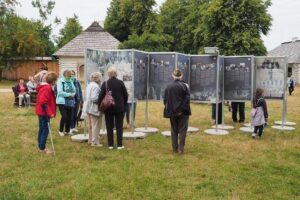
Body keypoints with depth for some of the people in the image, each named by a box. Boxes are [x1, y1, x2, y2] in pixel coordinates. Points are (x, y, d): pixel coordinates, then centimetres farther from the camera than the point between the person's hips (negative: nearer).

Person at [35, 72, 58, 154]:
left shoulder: (44, 87, 12)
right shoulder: (47, 88, -20)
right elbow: (43, 103, -26)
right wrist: (49, 113, -24)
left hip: (41, 111, 10)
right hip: (44, 112, -10)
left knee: (42, 129, 18)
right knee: (45, 130, -2)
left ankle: (40, 146, 28)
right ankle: (42, 148, 5)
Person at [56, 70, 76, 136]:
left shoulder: (71, 82, 10)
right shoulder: (60, 81, -8)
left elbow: (74, 90, 9)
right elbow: (60, 92, -18)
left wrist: (72, 94, -13)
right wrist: (69, 94, -16)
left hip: (70, 102, 6)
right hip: (62, 102, -6)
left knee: (69, 117, 8)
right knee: (64, 116, -10)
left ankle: (67, 131, 24)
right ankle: (61, 131, 10)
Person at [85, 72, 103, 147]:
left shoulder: (89, 85, 10)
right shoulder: (96, 86, -19)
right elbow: (94, 98, -25)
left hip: (89, 108, 10)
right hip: (95, 109, -10)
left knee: (91, 125, 18)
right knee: (96, 126, -2)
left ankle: (90, 140, 28)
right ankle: (95, 142, 3)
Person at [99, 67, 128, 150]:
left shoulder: (105, 84, -7)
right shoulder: (121, 83, -5)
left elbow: (101, 96, -6)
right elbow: (126, 95, 0)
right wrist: (123, 104, 13)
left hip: (108, 108, 0)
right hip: (120, 108, 0)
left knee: (109, 127, 8)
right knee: (119, 126, 7)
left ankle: (110, 144, 11)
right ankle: (119, 144, 7)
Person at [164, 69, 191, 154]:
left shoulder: (168, 86, -1)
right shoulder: (185, 86, -7)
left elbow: (165, 99, 1)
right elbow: (187, 99, -10)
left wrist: (168, 109, 8)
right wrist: (182, 109, -6)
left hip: (172, 112, 2)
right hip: (183, 112, -2)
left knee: (174, 130, 12)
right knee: (182, 130, 7)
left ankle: (175, 148, 16)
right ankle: (181, 148, 4)